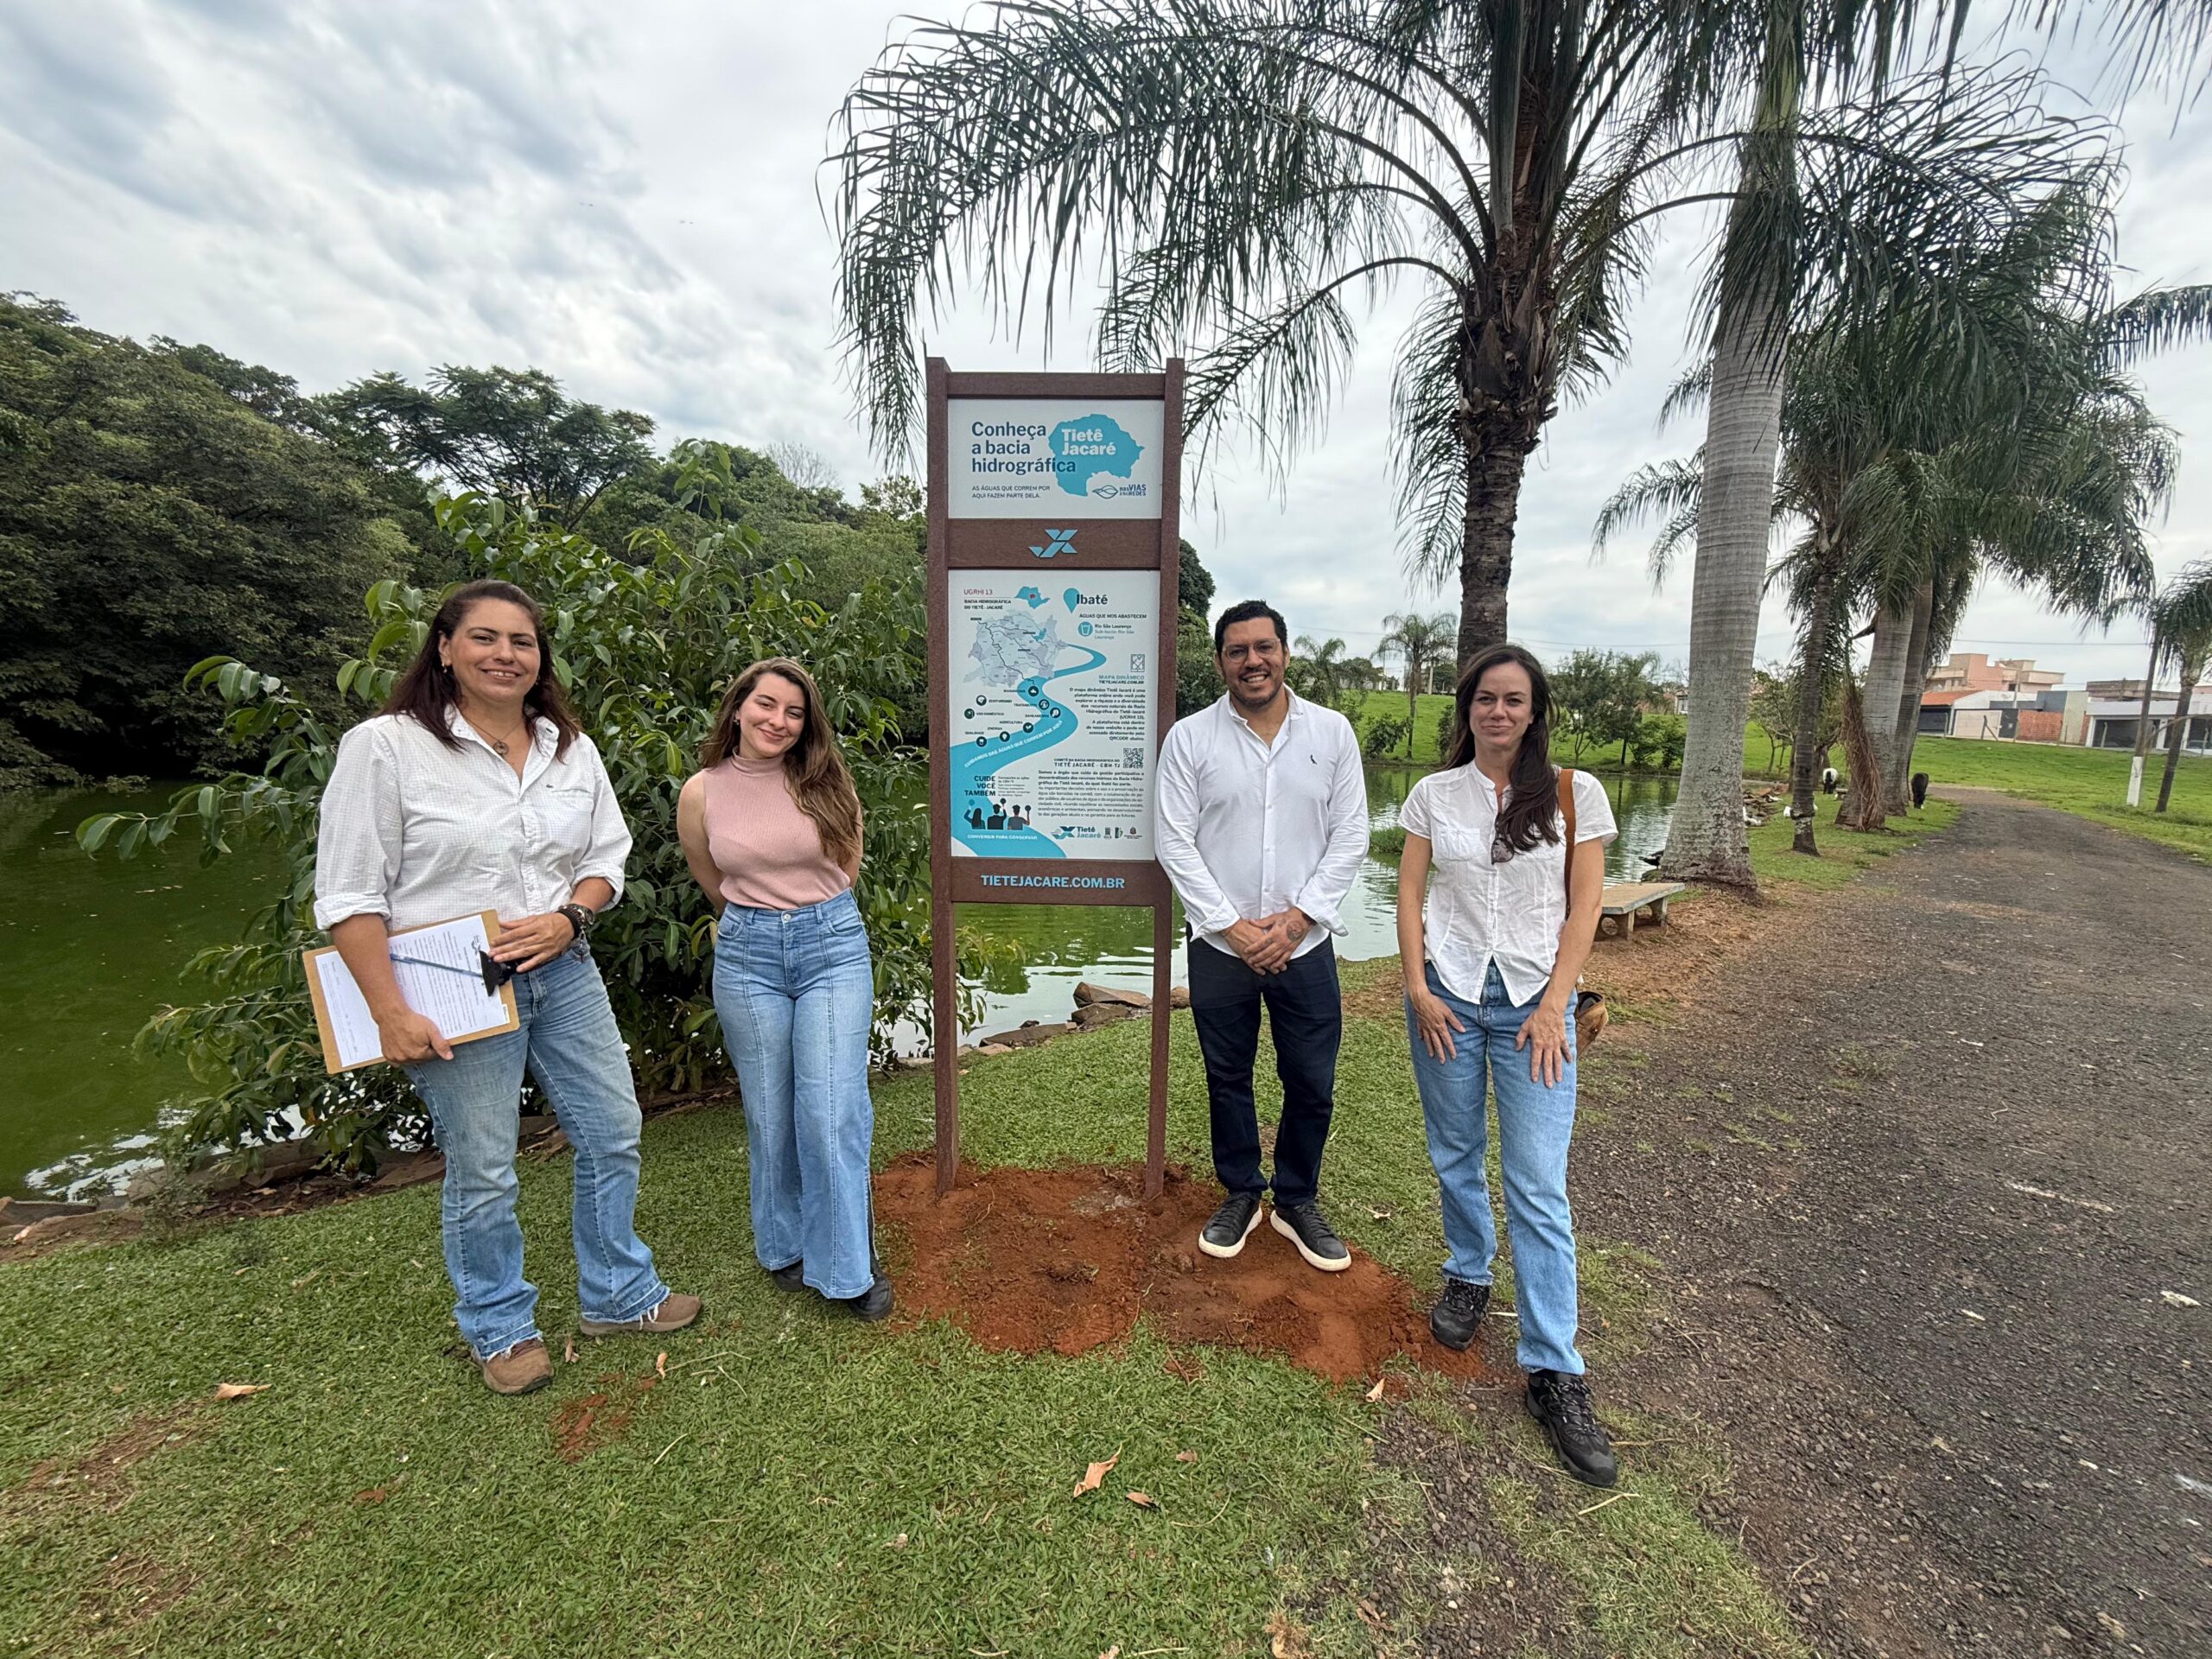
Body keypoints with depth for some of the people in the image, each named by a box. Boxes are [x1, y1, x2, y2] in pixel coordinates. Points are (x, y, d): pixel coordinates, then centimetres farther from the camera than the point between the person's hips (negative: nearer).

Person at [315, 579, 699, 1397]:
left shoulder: (571, 748, 5)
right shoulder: (384, 746, -9)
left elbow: (606, 859, 10)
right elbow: (350, 896, -9)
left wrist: (570, 916, -10)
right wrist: (391, 1013, -13)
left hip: (562, 970, 5)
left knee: (612, 1134, 12)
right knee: (481, 1170, 8)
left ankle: (618, 1295, 34)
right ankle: (500, 1327, 34)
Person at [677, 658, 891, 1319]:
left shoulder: (825, 781, -4)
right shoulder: (701, 793, -2)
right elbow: (714, 886, 15)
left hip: (832, 946, -1)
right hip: (747, 956, 1)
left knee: (833, 1111, -3)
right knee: (769, 1114, 11)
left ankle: (848, 1265, 14)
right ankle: (786, 1248, 33)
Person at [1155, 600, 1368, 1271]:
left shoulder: (1332, 732, 0)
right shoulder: (1189, 738, -4)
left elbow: (1349, 837, -1)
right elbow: (1176, 843, -6)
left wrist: (1298, 918, -10)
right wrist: (1231, 924, -12)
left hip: (1305, 944, 1)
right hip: (1220, 947, -1)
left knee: (1312, 1085, 11)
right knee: (1228, 1080, 15)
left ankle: (1298, 1202, 35)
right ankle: (1240, 1194, 37)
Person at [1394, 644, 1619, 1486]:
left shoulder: (1574, 794, 0)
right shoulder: (1434, 793, 3)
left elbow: (1583, 906, 0)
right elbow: (1409, 894, 4)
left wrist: (1554, 1004, -7)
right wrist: (1417, 989, -5)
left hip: (1533, 1001, -1)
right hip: (1446, 995, 2)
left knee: (1539, 1188, -2)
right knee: (1455, 1155, 14)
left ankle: (1555, 1373, 8)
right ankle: (1468, 1277, 39)